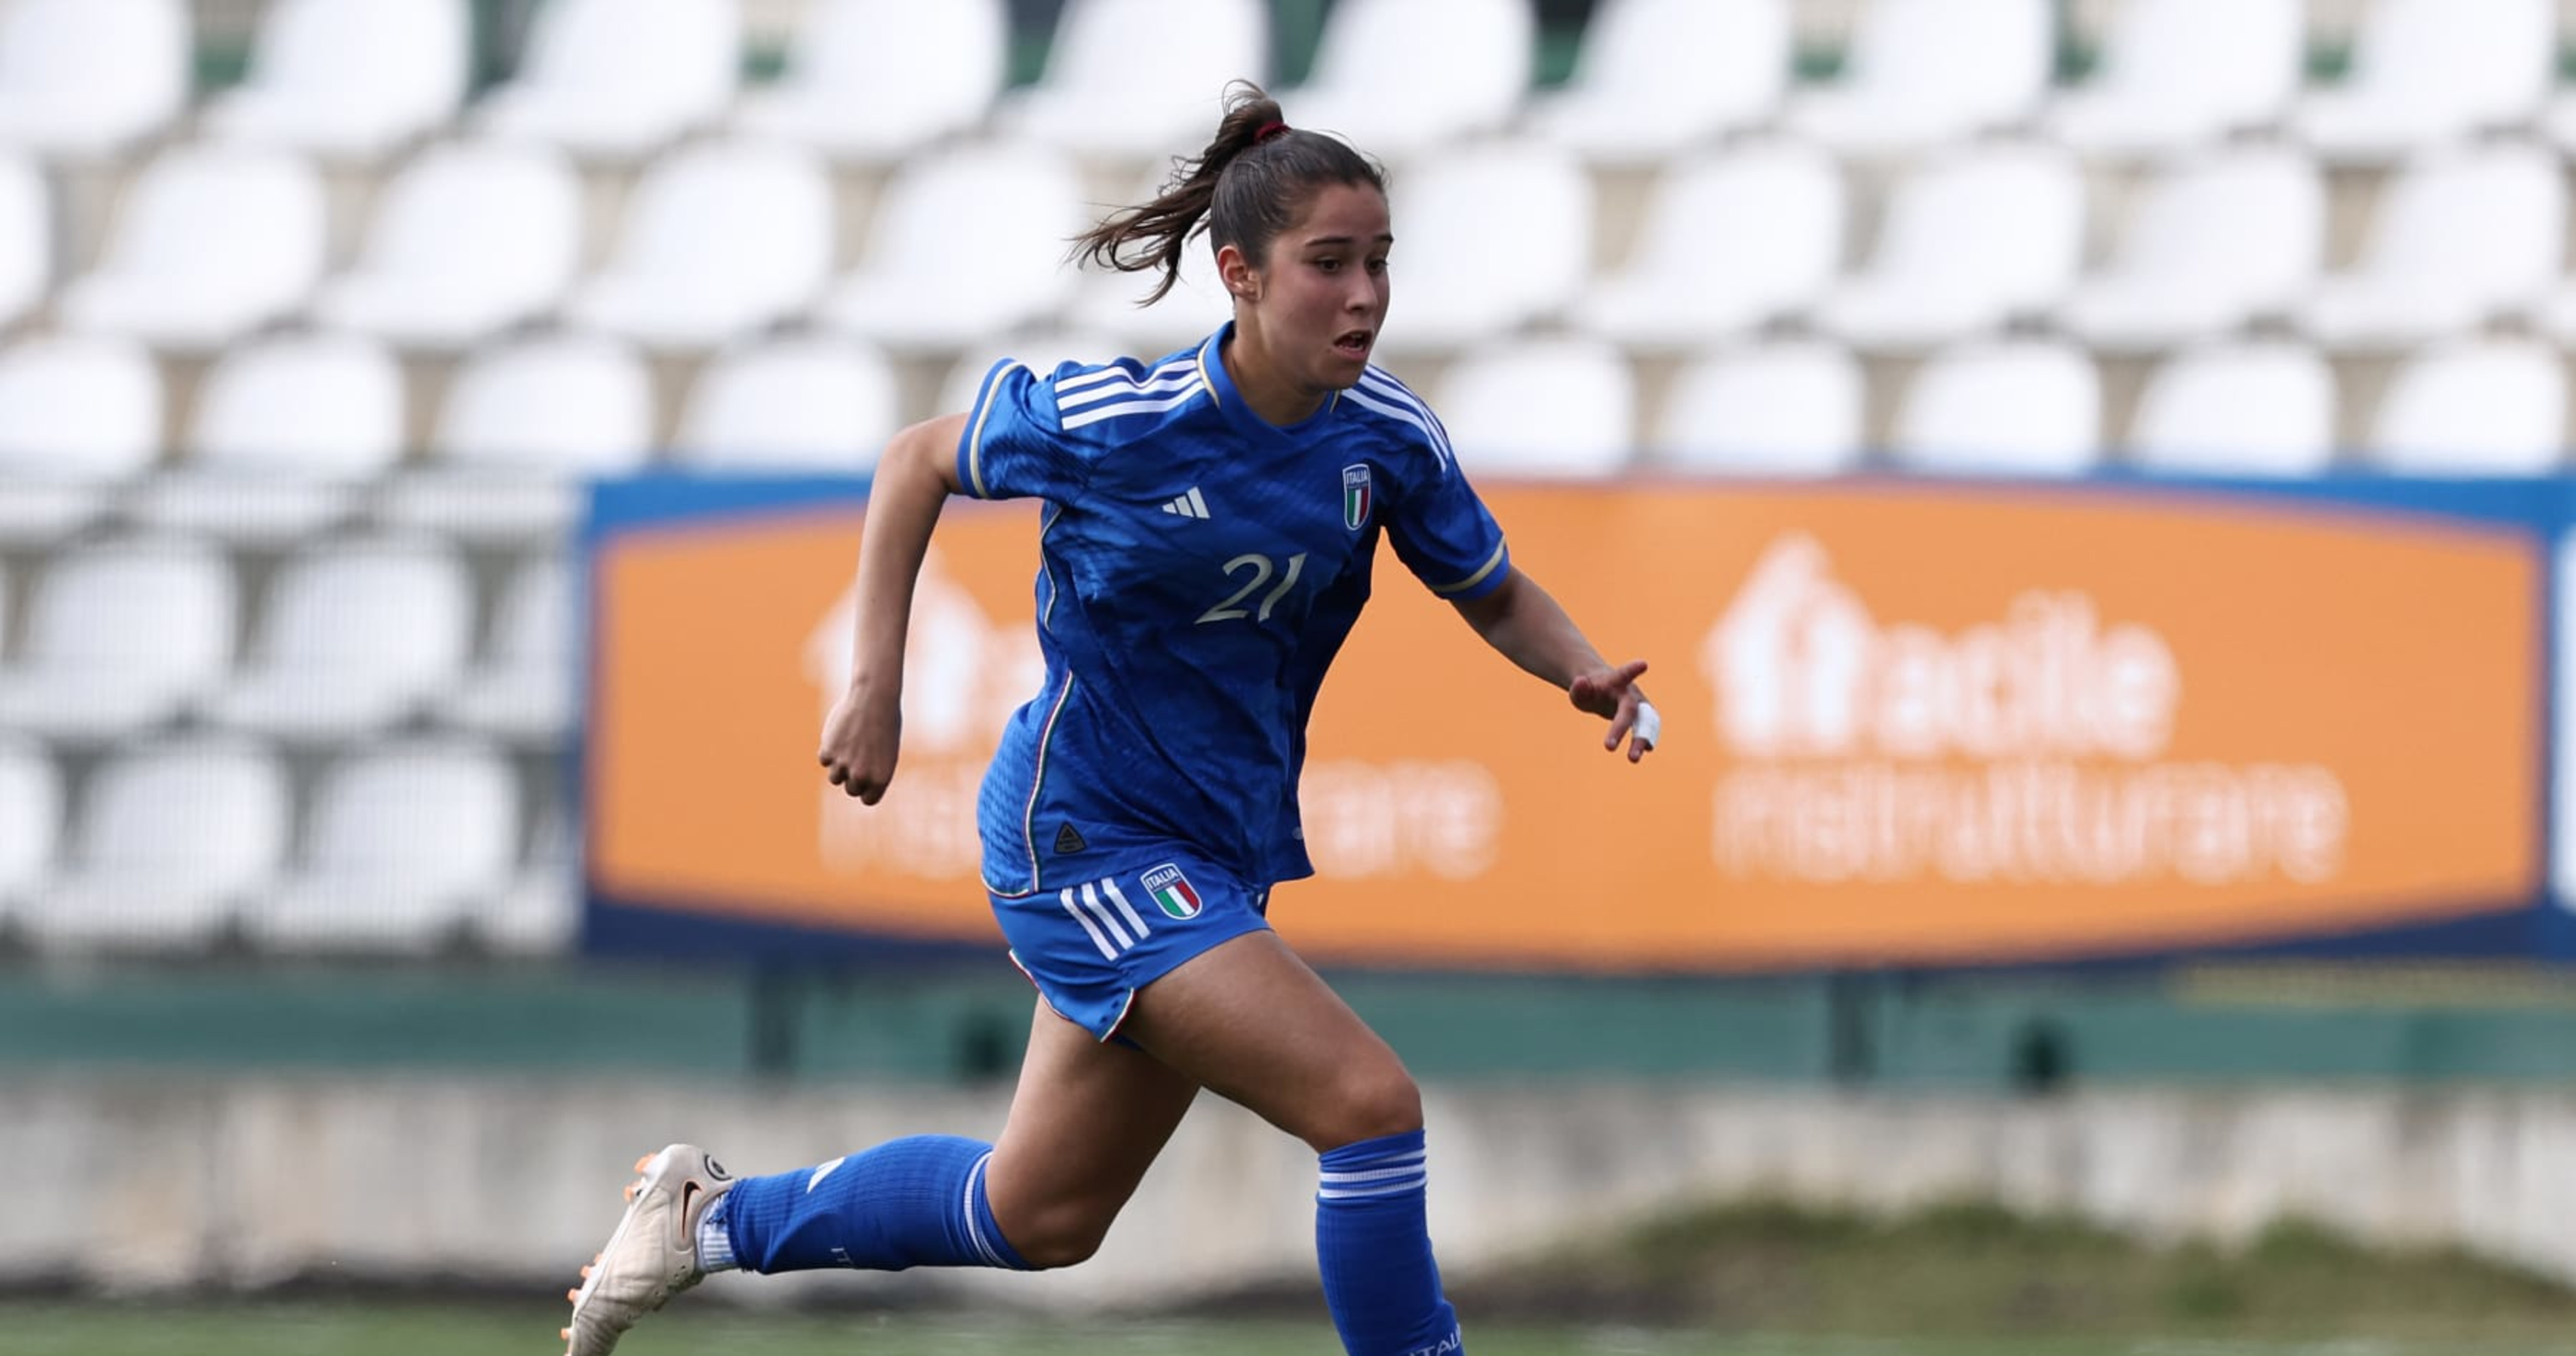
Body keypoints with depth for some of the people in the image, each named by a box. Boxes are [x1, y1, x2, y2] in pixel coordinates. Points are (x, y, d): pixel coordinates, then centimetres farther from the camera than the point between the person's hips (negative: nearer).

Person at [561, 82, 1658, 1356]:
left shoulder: (1387, 438, -7)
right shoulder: (1109, 421, -20)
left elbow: (1495, 594, 8)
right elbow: (917, 461, -2)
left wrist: (1586, 671, -13)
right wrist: (875, 683, -6)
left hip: (1218, 854, 7)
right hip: (1087, 834, -7)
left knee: (1040, 1216, 19)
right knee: (1369, 1101, -21)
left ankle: (712, 1216, 37)